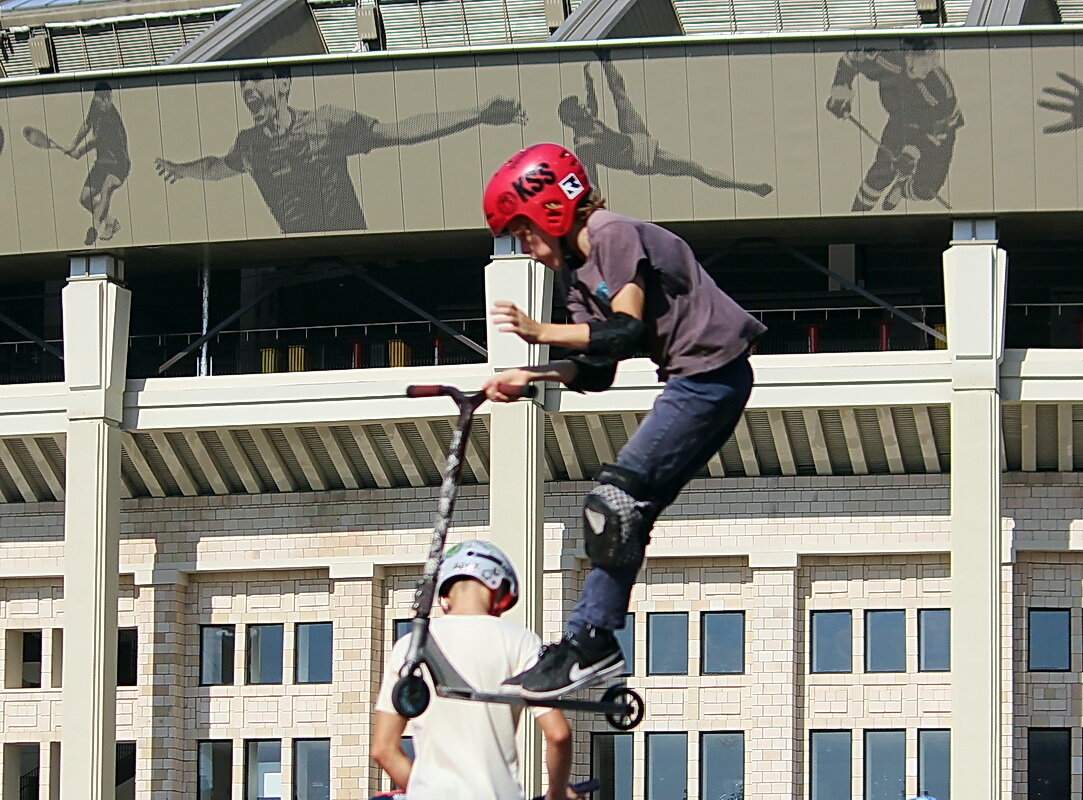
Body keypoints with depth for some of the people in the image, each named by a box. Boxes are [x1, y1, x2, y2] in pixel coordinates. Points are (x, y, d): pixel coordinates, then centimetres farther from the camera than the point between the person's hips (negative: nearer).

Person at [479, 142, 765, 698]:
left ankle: (588, 646, -14)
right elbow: (597, 371, 10)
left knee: (614, 501, -15)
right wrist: (529, 376, -2)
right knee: (627, 510, 7)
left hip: (710, 374, -11)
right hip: (694, 381, 11)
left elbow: (627, 331, -23)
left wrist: (541, 332, -29)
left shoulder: (615, 235, -12)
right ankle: (593, 642, 7)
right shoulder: (577, 269, 16)